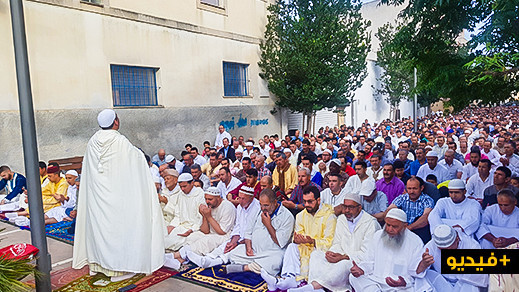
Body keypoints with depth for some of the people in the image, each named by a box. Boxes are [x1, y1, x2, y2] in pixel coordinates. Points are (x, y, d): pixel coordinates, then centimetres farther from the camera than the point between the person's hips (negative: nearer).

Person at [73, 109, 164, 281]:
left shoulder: (92, 142, 1)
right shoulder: (120, 142, -16)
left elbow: (87, 172, 11)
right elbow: (138, 157, -2)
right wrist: (139, 153, 19)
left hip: (95, 194, 6)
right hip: (116, 194, -6)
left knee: (97, 225, 16)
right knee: (118, 226, 2)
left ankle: (96, 263, 30)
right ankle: (118, 268, 8)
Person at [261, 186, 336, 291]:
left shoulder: (329, 215, -8)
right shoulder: (301, 216, 9)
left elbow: (329, 243, -14)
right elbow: (297, 238, 4)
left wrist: (313, 241, -31)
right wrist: (296, 239, -21)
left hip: (321, 250, -4)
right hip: (305, 249, 5)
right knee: (292, 246, -25)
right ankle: (289, 277, -41)